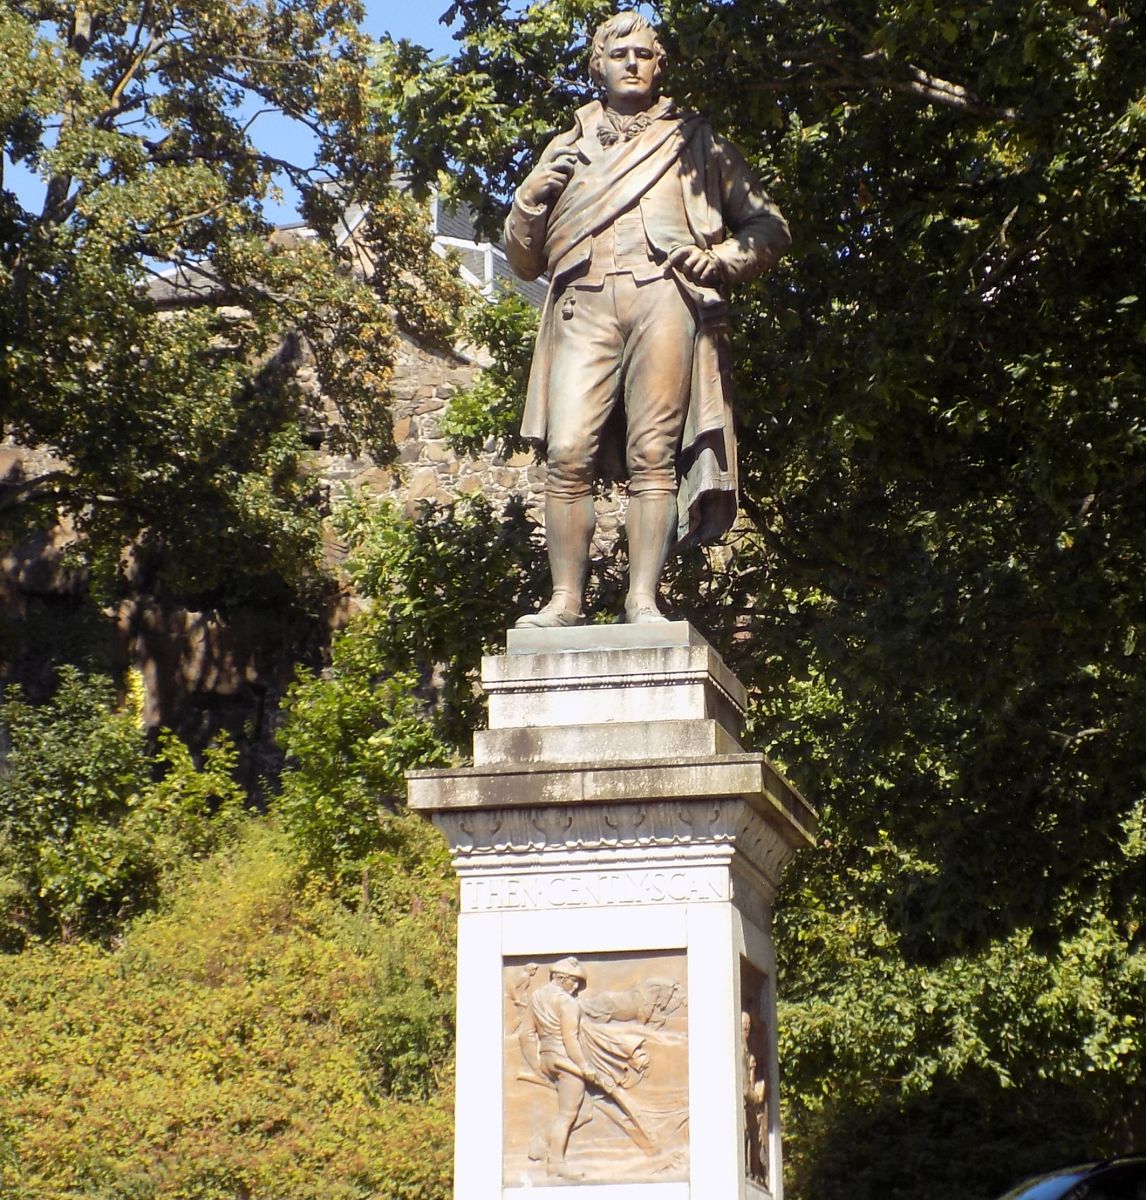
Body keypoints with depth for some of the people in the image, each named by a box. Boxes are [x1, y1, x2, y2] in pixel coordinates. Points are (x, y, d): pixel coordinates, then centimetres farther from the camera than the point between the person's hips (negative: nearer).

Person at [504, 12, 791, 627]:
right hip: (584, 303, 2)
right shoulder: (568, 149, 29)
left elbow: (768, 227, 19)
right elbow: (524, 258, 26)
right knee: (568, 455, -14)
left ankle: (643, 600, -14)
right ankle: (565, 600, -13)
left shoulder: (696, 141, 24)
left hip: (667, 296, -1)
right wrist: (530, 199, 7)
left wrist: (721, 259, 0)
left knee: (653, 456, -12)